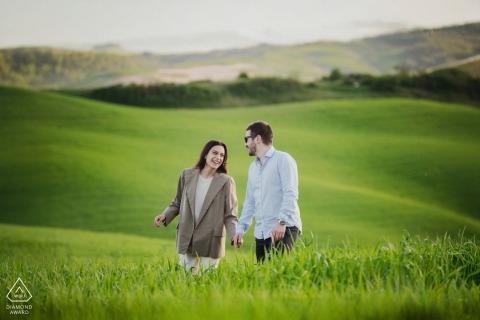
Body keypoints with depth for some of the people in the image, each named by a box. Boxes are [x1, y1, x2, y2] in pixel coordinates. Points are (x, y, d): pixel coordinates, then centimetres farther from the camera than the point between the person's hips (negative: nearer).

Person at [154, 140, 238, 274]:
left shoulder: (226, 182, -5)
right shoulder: (187, 175, 3)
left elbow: (230, 215, -3)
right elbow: (178, 203, 15)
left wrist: (234, 235, -20)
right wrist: (165, 215, -3)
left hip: (210, 244, -3)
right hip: (186, 242, 3)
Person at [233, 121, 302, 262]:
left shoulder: (282, 159, -2)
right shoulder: (253, 167, 22)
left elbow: (291, 194, -12)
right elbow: (249, 202, 25)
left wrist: (282, 221, -22)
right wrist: (240, 229, 16)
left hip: (283, 229, -7)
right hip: (261, 233, 7)